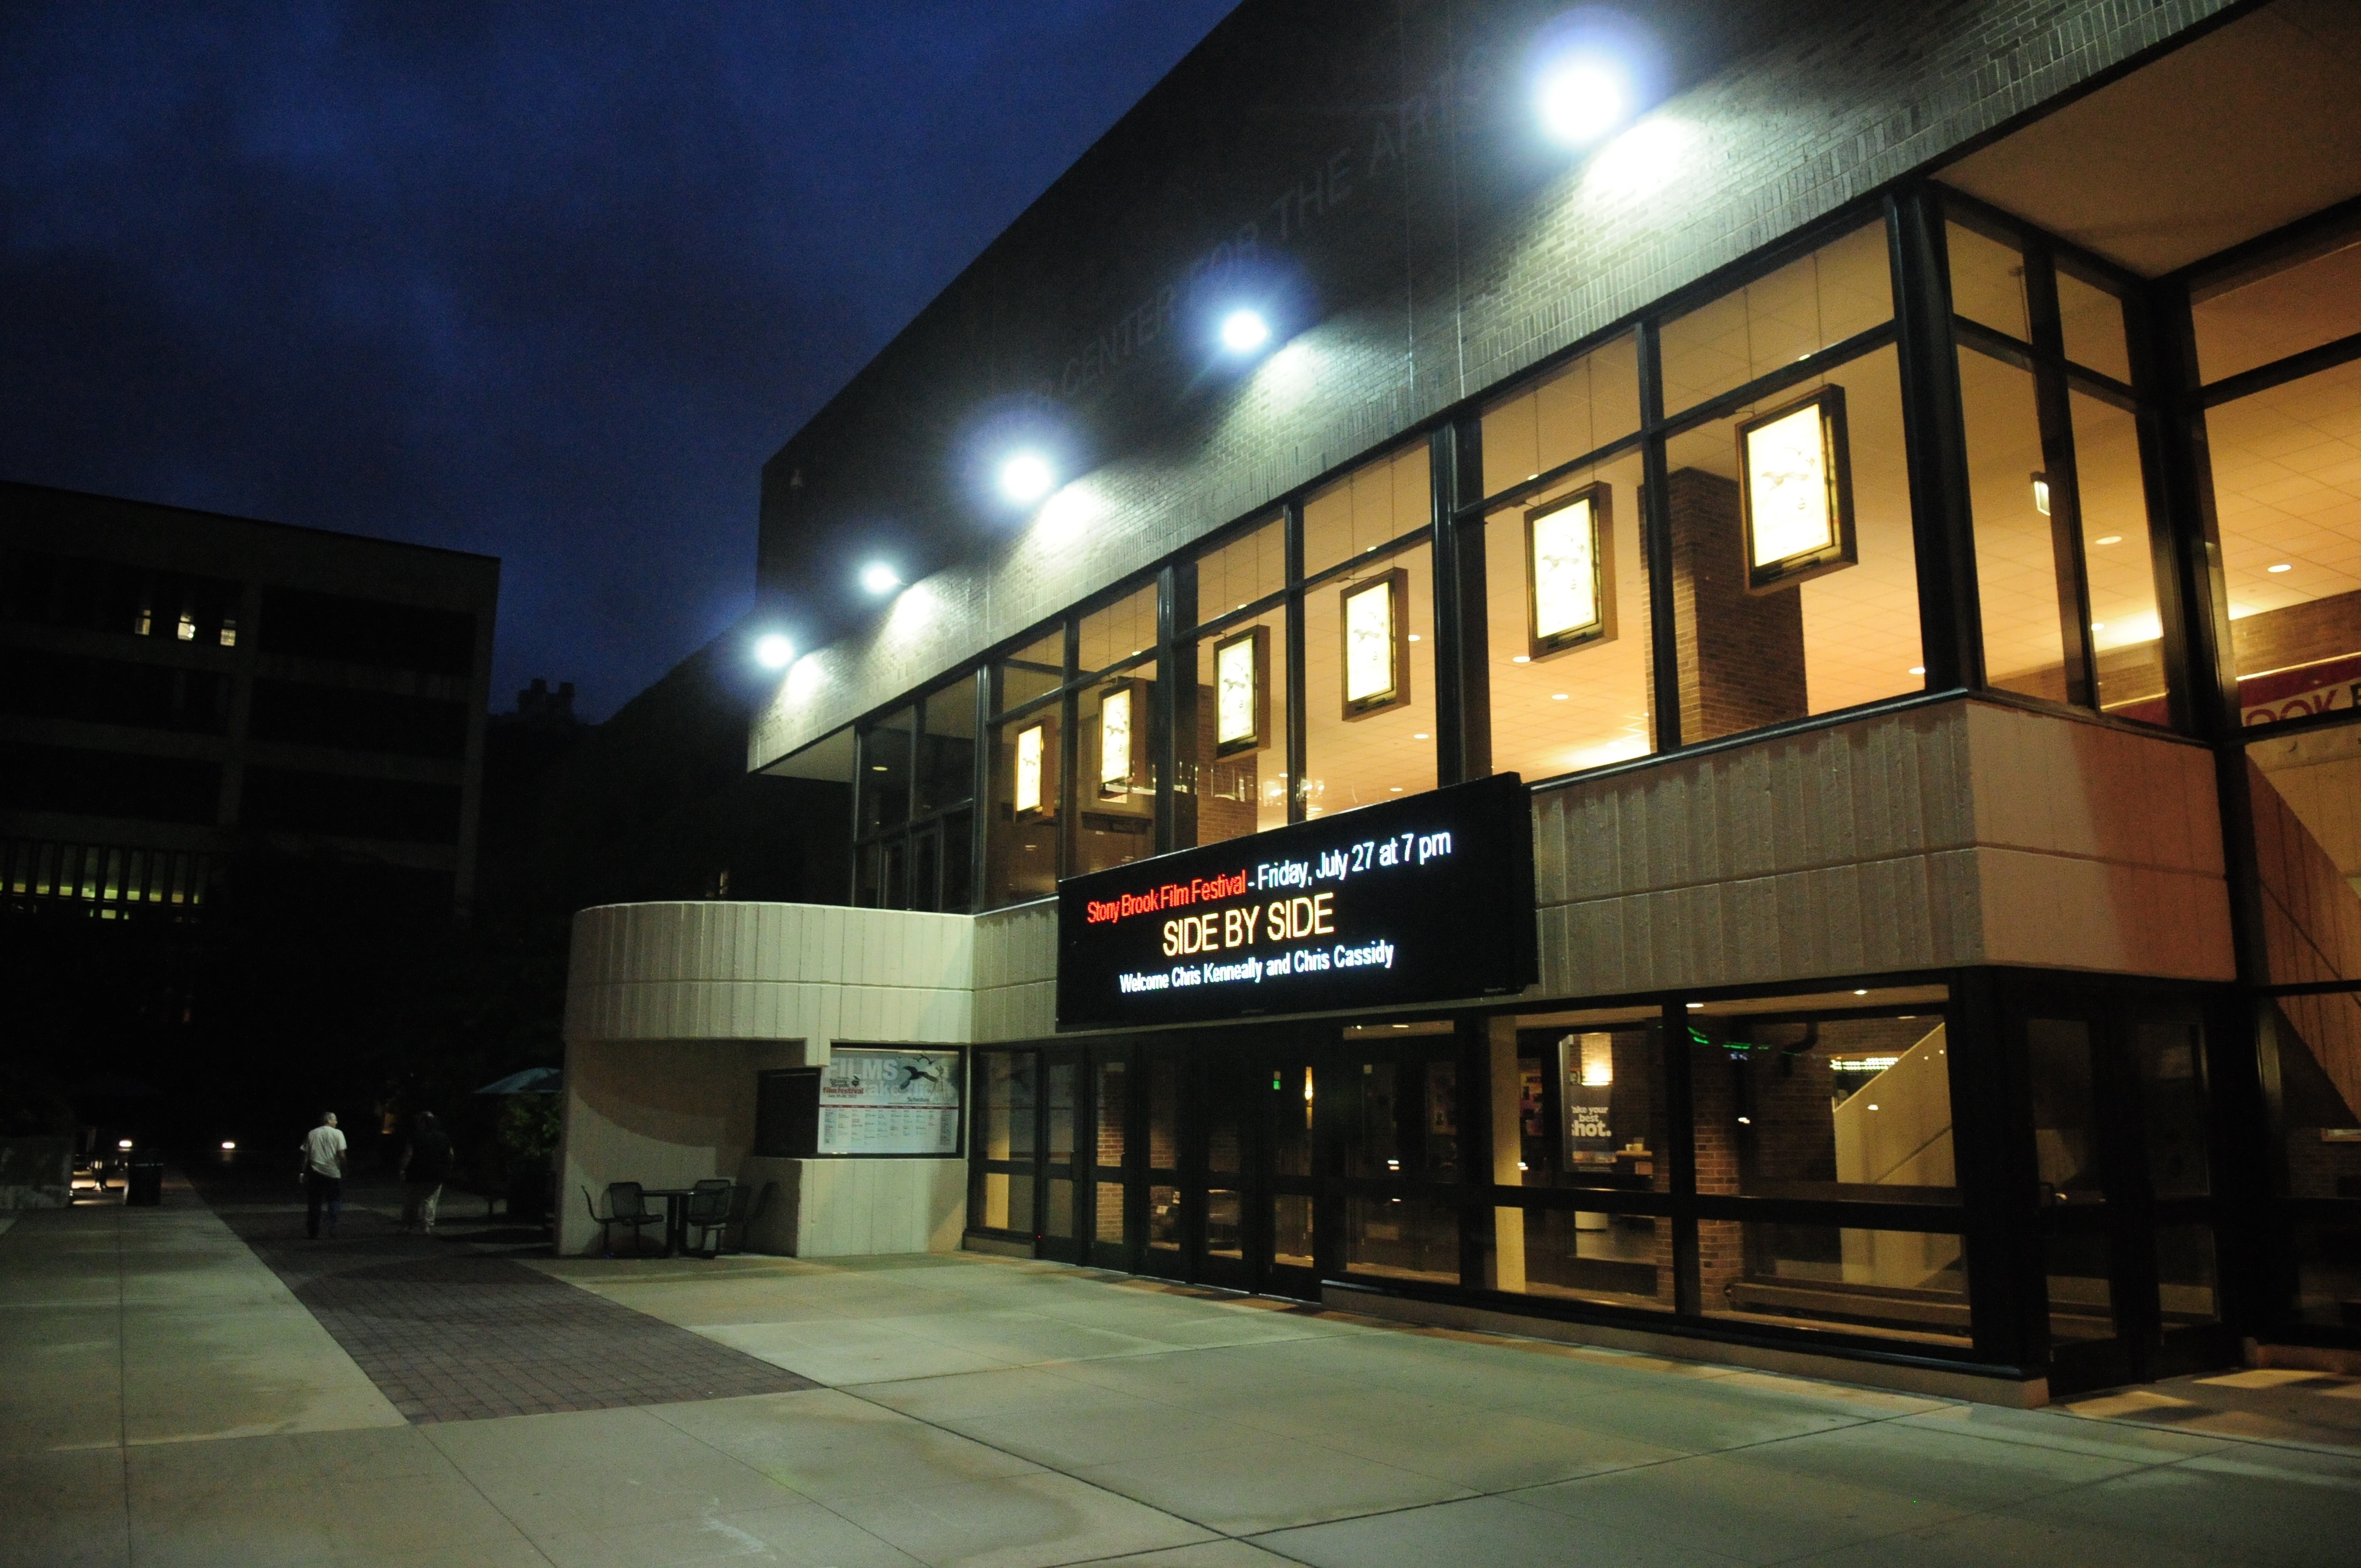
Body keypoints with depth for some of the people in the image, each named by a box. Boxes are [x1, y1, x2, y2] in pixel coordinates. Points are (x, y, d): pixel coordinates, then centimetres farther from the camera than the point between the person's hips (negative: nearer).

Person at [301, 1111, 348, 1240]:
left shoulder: (311, 1134, 8)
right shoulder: (337, 1134, -3)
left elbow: (306, 1155, 5)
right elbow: (341, 1154, -10)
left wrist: (304, 1172, 10)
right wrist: (344, 1170, 0)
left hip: (315, 1173, 3)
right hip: (333, 1173, -3)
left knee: (314, 1203, 11)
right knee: (334, 1202, 6)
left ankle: (313, 1233, 13)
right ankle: (332, 1231, -6)